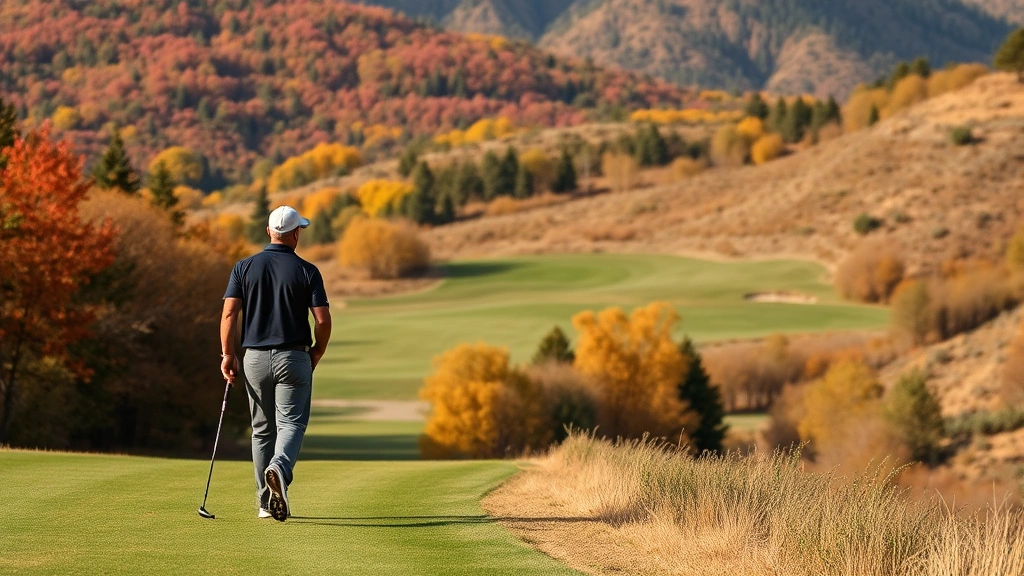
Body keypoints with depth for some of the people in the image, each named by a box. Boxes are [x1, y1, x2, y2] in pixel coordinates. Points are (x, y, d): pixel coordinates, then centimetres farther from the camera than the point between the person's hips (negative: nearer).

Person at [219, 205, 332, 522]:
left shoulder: (244, 267, 3)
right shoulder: (307, 271, -3)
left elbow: (229, 313, -6)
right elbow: (322, 320, -7)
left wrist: (227, 354, -1)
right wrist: (318, 352, 9)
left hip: (255, 358, 3)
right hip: (293, 358, -3)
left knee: (262, 429, 13)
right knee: (291, 423, -3)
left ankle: (266, 503, 14)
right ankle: (280, 467, -35)